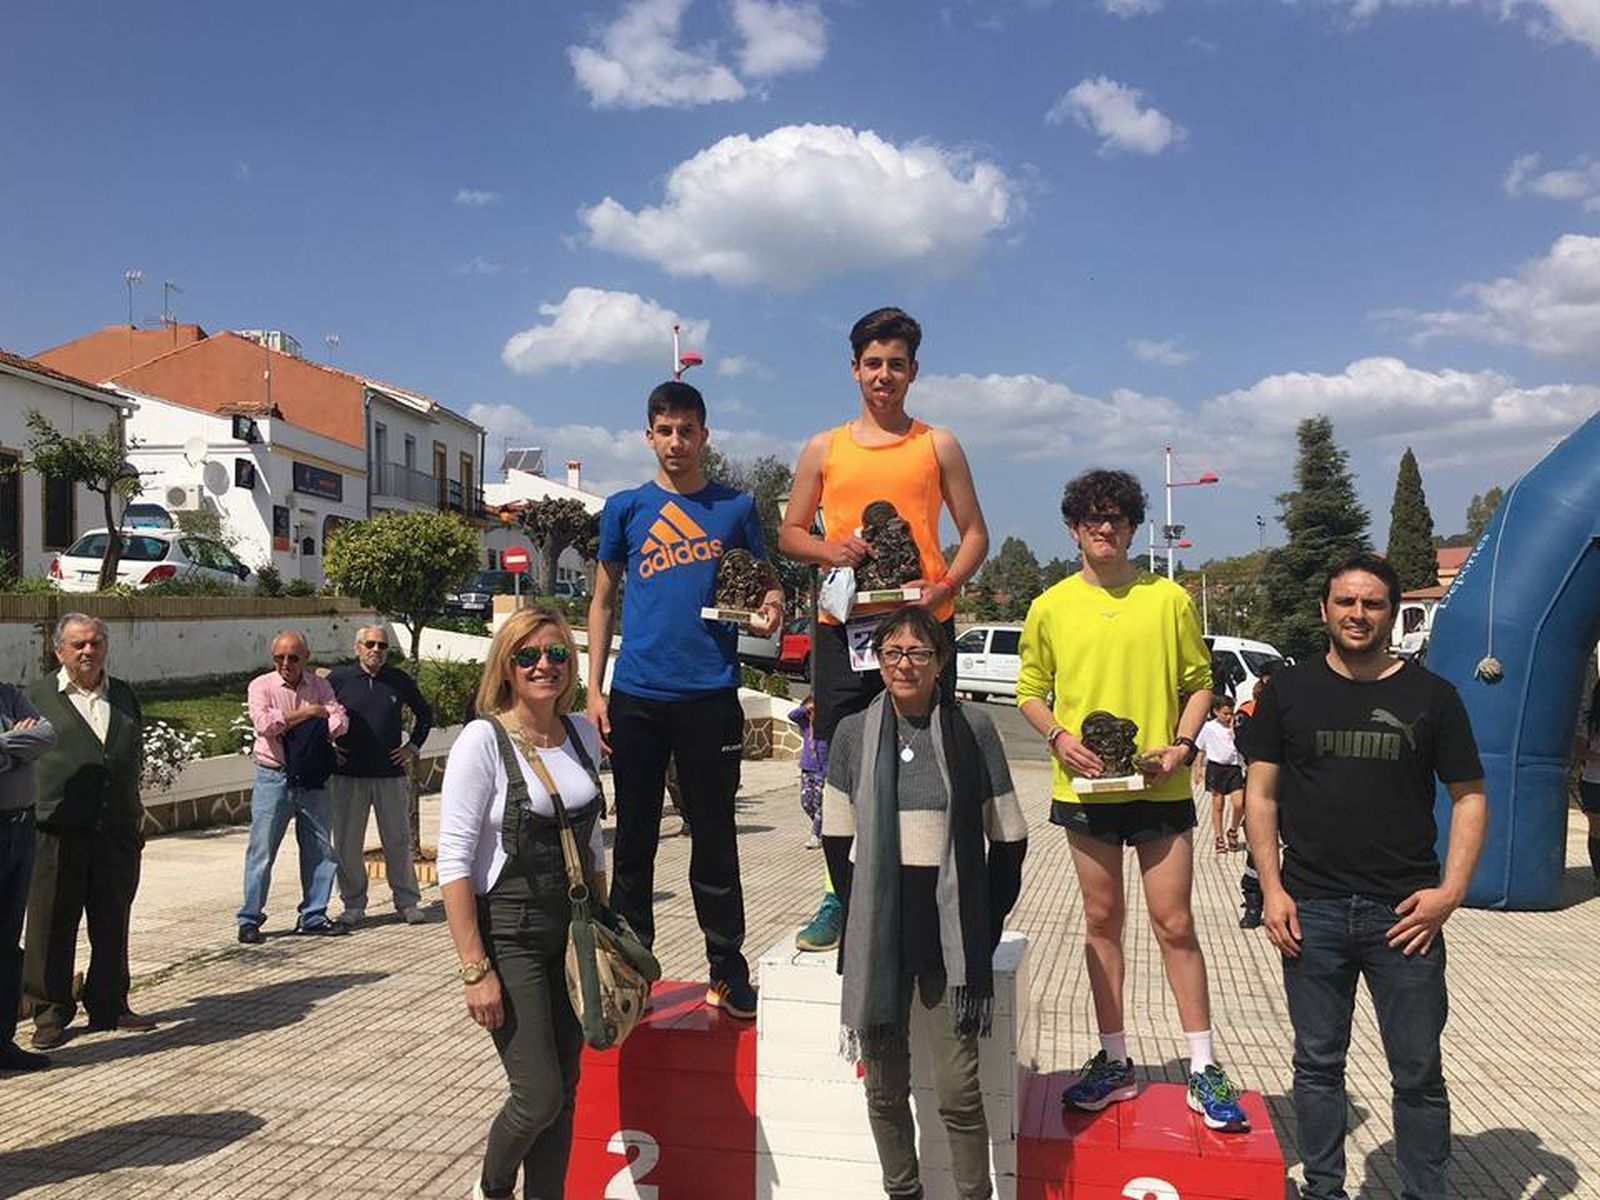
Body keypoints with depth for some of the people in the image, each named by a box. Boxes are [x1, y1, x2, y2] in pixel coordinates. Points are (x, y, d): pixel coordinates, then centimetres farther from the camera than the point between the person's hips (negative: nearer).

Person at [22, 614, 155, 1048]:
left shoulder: (124, 696, 15)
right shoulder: (37, 696, 2)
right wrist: (34, 814, -7)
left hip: (116, 832, 4)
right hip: (57, 833, -4)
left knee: (112, 924, 11)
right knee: (51, 926, 4)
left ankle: (110, 1006, 23)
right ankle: (50, 1014, 16)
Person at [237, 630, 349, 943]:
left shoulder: (319, 685, 9)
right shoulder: (261, 686, -2)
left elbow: (339, 718, -5)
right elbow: (264, 724, -19)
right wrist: (307, 712, -12)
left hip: (312, 779, 4)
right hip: (274, 777, -4)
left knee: (320, 850, 8)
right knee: (262, 850, -1)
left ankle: (313, 916, 20)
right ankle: (249, 920, 10)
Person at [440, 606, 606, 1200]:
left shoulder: (582, 733, 5)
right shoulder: (483, 740, -13)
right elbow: (454, 861, -15)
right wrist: (475, 969, -17)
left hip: (573, 933, 6)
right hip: (508, 934, -6)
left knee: (564, 1092, 10)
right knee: (539, 1095, -4)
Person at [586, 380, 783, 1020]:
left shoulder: (736, 506, 7)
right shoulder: (625, 508, 8)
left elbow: (765, 582, 13)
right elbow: (603, 600, 12)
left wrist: (770, 605, -12)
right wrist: (594, 689, 5)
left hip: (710, 695, -1)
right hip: (636, 696, 1)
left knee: (714, 838, 6)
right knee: (634, 839, 8)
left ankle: (728, 972, 17)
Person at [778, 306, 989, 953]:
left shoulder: (938, 446, 11)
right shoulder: (824, 449, 13)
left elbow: (974, 533, 9)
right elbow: (789, 534, 14)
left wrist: (946, 586, -9)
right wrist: (829, 549, -8)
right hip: (843, 625, 1)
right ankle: (842, 894, 16)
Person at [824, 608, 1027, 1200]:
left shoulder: (972, 728, -3)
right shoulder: (854, 733, 3)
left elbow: (1007, 840, 3)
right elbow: (838, 840, 10)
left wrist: (982, 925, 3)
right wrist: (860, 920, 7)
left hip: (949, 932, -2)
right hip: (877, 933, 2)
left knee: (959, 1089, -3)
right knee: (885, 1085, 10)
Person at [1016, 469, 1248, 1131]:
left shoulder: (1169, 599, 0)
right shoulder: (1051, 608, 3)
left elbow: (1198, 681, 5)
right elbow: (1030, 691, 8)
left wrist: (1182, 743, -10)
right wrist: (1060, 737, -10)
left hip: (1159, 787, -1)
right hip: (1085, 787, 2)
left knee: (1174, 924, 1)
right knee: (1102, 921, 11)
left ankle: (1204, 1068, 13)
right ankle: (1115, 1061, 22)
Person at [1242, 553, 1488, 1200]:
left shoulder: (1430, 695, 3)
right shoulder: (1288, 690, 4)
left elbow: (1470, 797, 6)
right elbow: (1261, 792, 5)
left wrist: (1450, 892, -5)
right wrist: (1272, 888, -2)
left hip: (1404, 914, 0)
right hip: (1312, 910, 1)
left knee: (1419, 1072, 8)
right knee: (1318, 1063, 12)